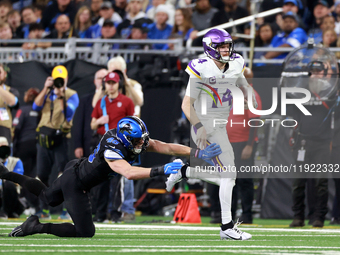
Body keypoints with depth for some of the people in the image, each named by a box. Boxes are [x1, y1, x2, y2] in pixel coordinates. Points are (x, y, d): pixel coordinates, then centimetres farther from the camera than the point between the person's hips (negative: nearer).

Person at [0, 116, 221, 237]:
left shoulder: (135, 140, -13)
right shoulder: (111, 150, -37)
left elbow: (166, 147, -17)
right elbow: (129, 173, -52)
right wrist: (161, 171, -59)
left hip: (76, 169, 9)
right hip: (75, 184, -9)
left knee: (47, 198, 33)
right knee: (85, 232, -12)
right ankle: (37, 227, -6)